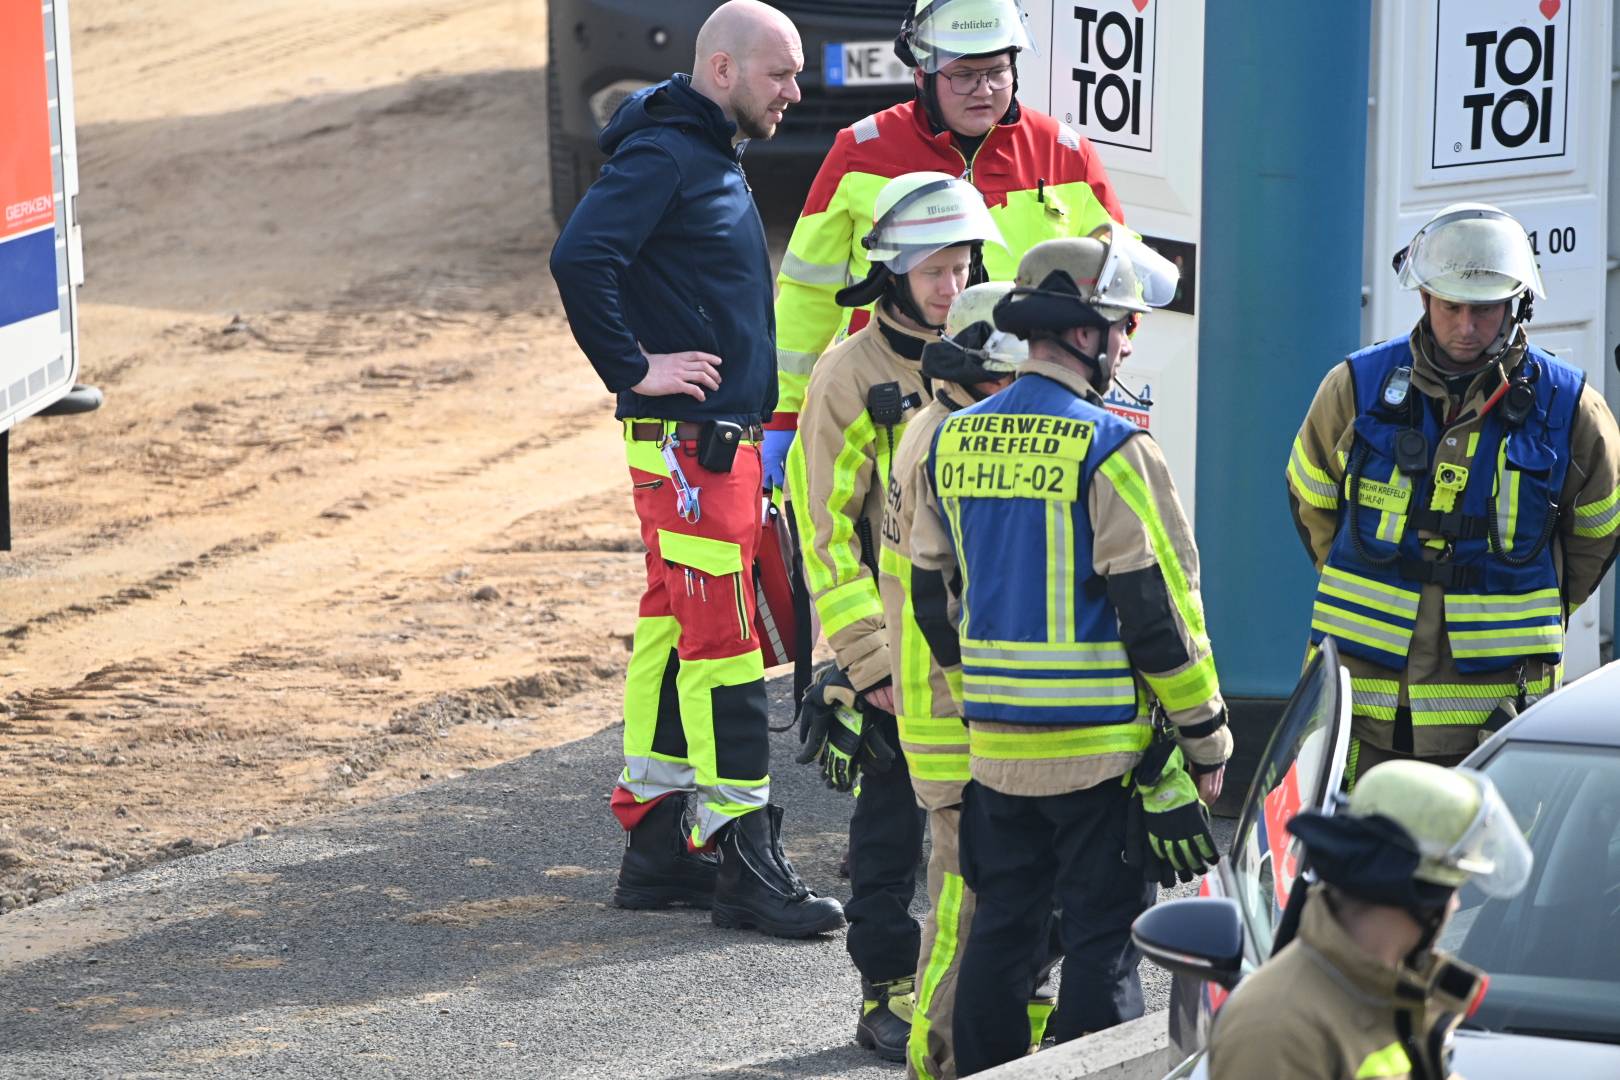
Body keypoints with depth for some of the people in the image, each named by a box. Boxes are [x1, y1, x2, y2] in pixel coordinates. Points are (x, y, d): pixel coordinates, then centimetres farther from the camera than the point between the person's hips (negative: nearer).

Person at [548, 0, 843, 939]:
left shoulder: (716, 160, 18)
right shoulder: (663, 156, -14)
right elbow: (580, 259, -26)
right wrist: (632, 369, -19)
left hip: (724, 441, 10)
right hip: (687, 445, -10)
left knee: (676, 633, 12)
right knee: (721, 644, -9)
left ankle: (657, 843, 17)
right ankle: (744, 861, -7)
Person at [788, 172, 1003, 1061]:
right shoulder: (850, 377, -7)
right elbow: (825, 530, -8)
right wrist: (868, 659, -12)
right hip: (897, 649, -4)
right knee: (892, 827, 5)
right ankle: (887, 994, 15)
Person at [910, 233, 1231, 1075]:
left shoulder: (952, 443, 7)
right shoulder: (1111, 451, -13)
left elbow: (933, 595, 15)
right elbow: (1156, 605, -13)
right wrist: (1207, 737, -5)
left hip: (994, 742, 6)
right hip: (1104, 746, -6)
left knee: (999, 928, 14)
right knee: (1101, 941, 0)